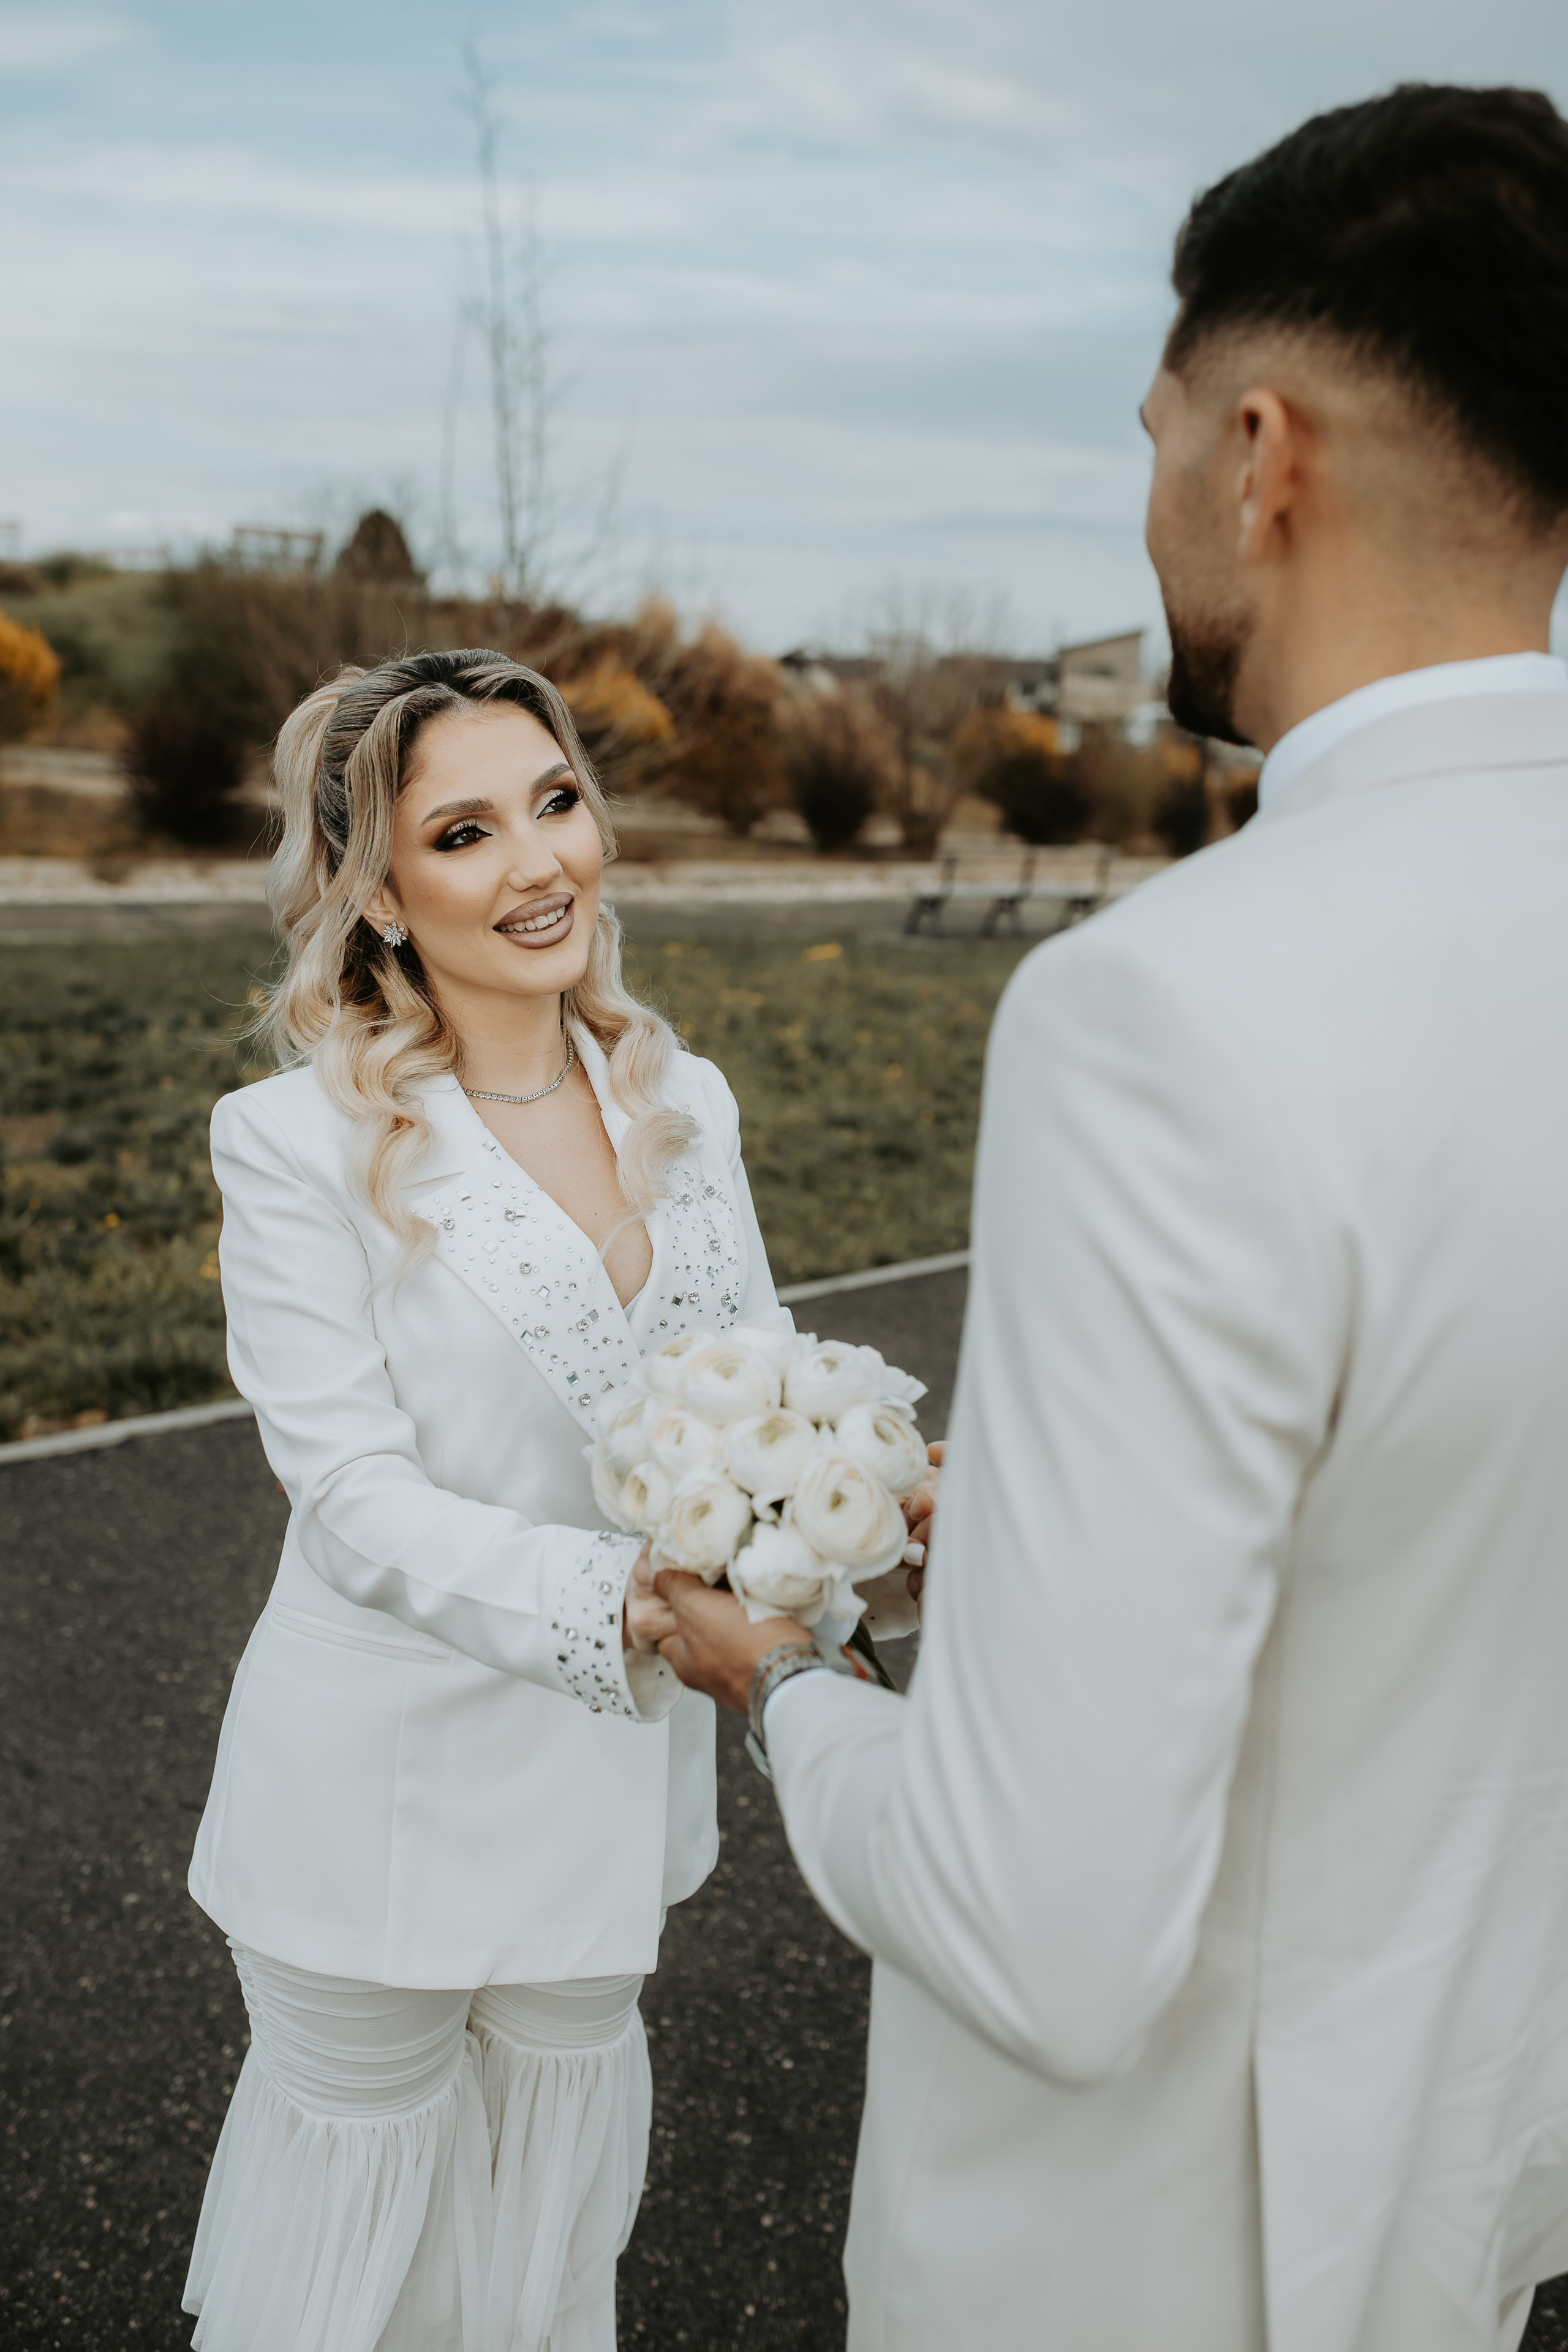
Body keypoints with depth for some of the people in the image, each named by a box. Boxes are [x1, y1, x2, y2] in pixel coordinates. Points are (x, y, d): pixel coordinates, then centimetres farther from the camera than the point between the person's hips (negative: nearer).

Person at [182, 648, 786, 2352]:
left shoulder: (683, 1103, -2)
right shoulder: (297, 1143, -18)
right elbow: (358, 1499, -23)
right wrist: (621, 1605, -38)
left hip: (615, 1765, 5)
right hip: (391, 1788, -4)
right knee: (365, 2173, 21)